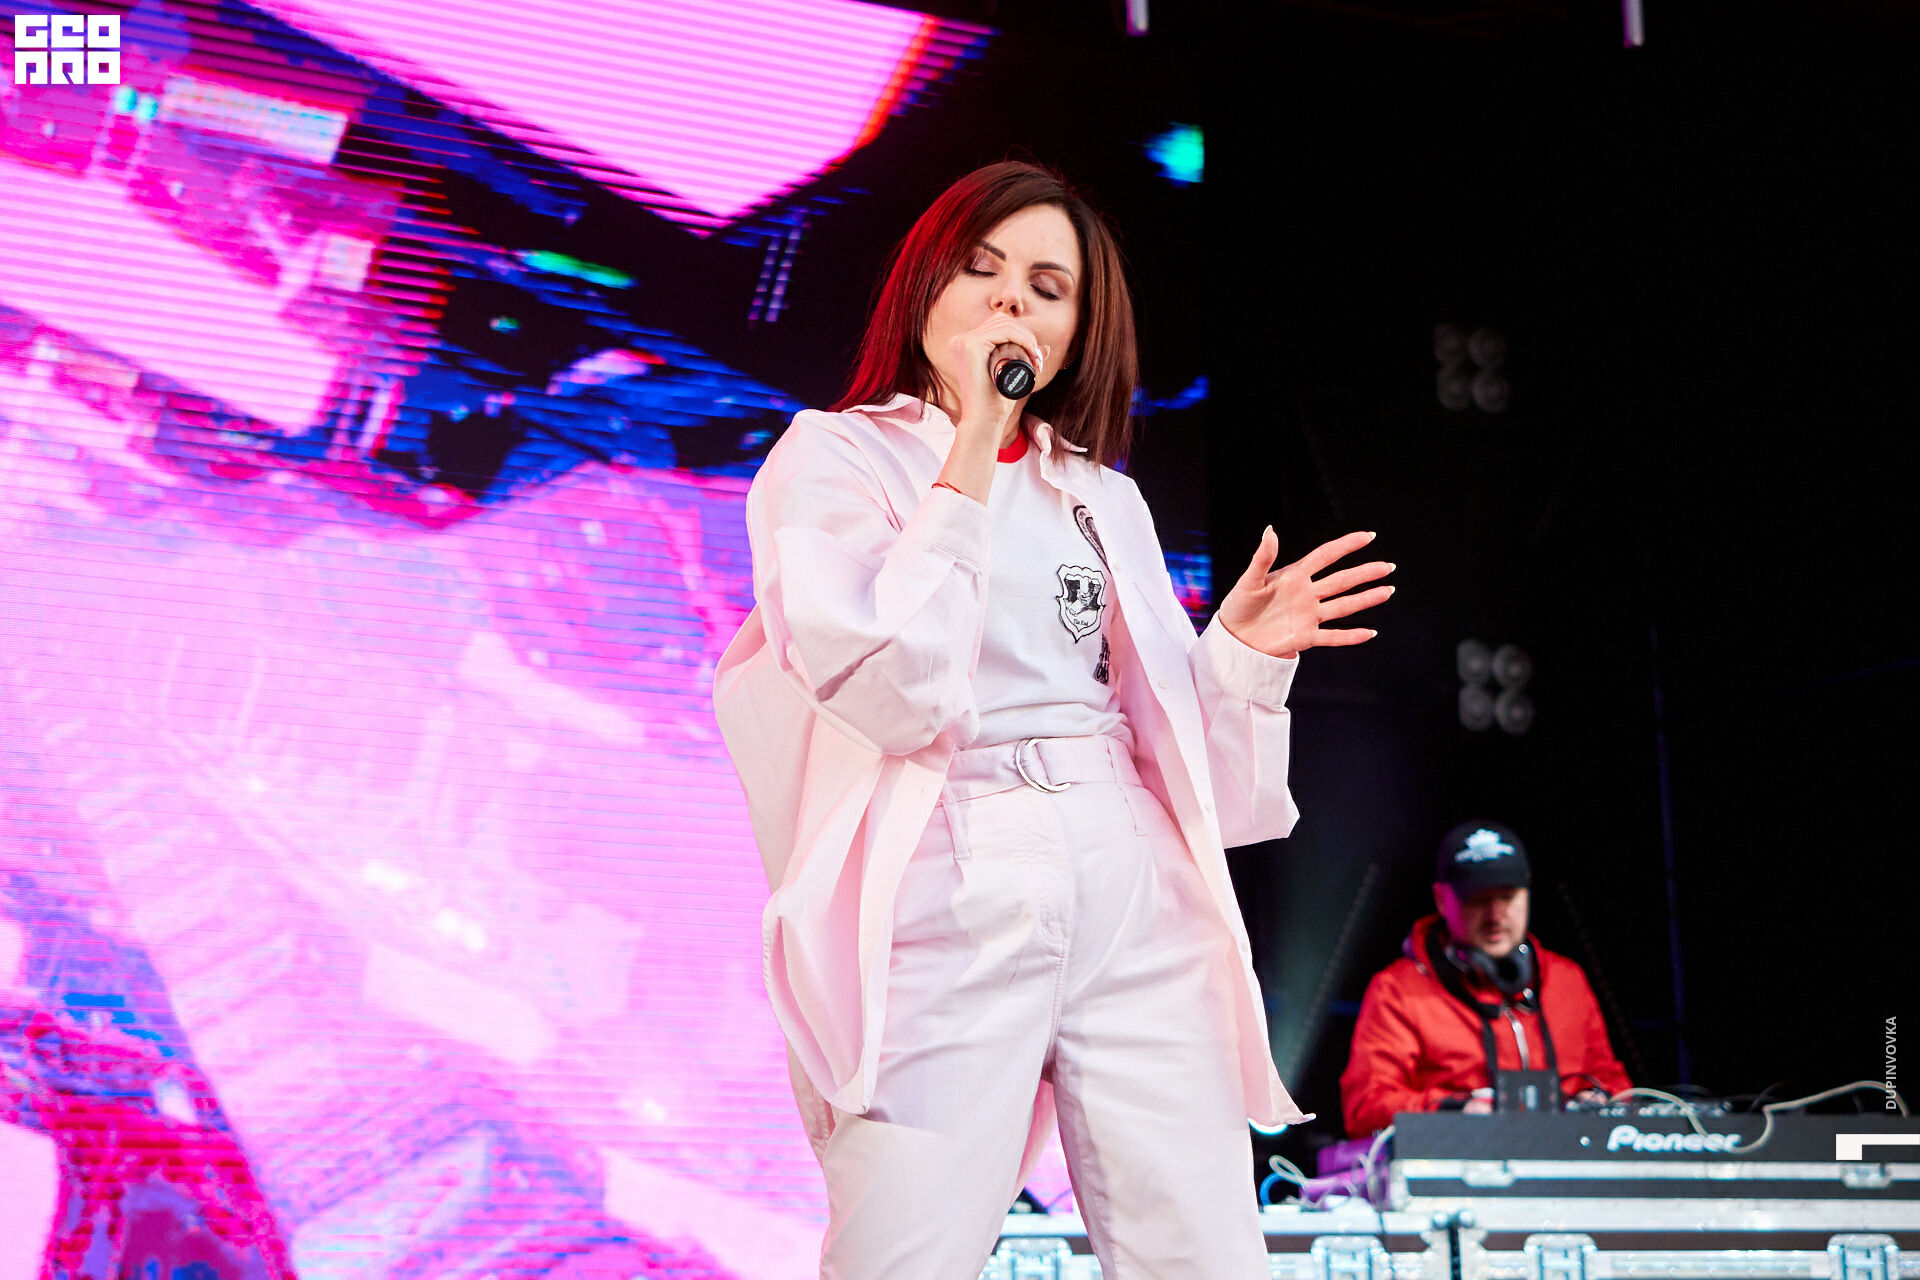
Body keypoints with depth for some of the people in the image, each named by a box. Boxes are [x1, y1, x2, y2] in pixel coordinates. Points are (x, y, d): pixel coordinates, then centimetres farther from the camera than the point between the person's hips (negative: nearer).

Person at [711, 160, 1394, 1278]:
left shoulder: (1102, 495, 21)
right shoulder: (831, 456, 7)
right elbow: (896, 692, -10)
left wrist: (1238, 651, 0)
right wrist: (971, 453, -7)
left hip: (1132, 894, 4)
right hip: (942, 898, -4)